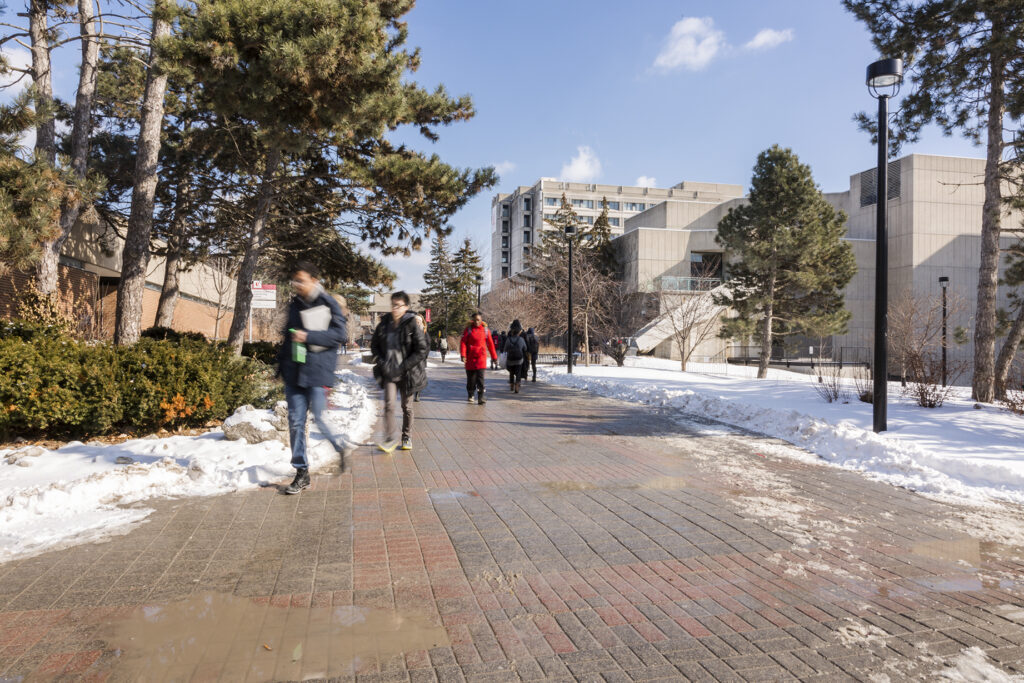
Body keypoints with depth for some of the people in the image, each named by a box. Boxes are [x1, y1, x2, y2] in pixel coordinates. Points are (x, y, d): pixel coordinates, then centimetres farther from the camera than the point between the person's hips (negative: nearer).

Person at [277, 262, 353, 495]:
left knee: (318, 417, -4)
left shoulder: (328, 304, -6)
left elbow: (341, 334, -13)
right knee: (295, 421, 4)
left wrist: (309, 336, -20)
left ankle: (342, 446, 26)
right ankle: (301, 472, 12)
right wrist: (281, 364, 17)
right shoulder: (294, 304, 13)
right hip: (294, 371, 6)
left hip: (318, 371, -6)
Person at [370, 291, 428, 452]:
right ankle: (390, 439, -5)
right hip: (388, 372, 2)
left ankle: (407, 437, 26)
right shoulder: (384, 324, 3)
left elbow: (421, 351, -11)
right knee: (389, 403, -11)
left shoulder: (412, 325, -9)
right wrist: (380, 362, -1)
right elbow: (374, 345, 15)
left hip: (406, 373, -2)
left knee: (406, 406, 10)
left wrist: (403, 367, -15)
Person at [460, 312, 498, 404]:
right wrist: (463, 355, -16)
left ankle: (480, 397, -13)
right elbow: (463, 342, -4)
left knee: (480, 377, -11)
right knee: (470, 377, 9)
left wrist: (494, 357, 10)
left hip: (481, 356, -1)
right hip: (470, 357, 1)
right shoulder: (468, 329, 1)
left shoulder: (485, 329, 3)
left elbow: (490, 344, 8)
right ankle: (470, 395, 27)